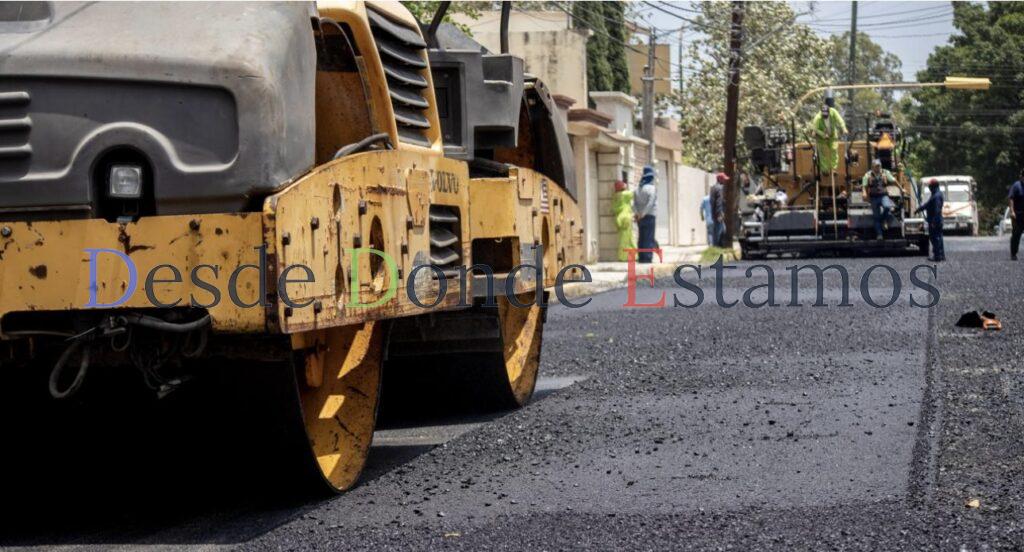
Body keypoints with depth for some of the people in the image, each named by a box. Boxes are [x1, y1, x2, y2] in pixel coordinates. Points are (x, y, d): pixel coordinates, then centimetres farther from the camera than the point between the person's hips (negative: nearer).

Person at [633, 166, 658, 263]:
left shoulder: (638, 188, 8)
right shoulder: (652, 188, -10)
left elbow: (634, 203, 3)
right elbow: (651, 203, -18)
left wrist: (637, 213, -3)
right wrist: (643, 214, -15)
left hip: (640, 217, 6)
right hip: (649, 216, -6)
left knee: (642, 237, 11)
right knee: (649, 238, -5)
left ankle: (641, 257, 11)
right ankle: (647, 257, -9)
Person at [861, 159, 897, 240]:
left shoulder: (885, 173, 5)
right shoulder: (868, 175, 4)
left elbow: (894, 181, 6)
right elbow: (864, 186, 1)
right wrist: (864, 193, -18)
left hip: (884, 195, -1)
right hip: (874, 197, 1)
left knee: (887, 206, -32)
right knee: (876, 216, 0)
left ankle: (885, 221, -4)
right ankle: (879, 234, 7)